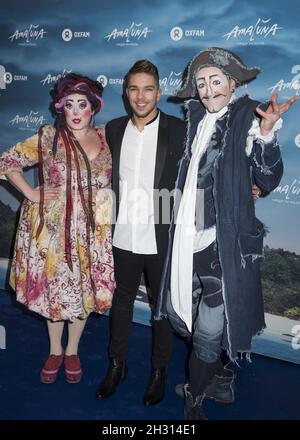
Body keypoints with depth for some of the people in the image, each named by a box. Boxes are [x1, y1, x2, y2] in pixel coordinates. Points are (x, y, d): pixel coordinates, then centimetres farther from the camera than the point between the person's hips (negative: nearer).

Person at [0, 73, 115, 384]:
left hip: (90, 232, 2)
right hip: (52, 228, -2)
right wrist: (31, 194, -8)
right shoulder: (48, 137, -5)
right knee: (53, 290, 12)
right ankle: (55, 351, 36)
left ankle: (72, 351, 36)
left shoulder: (106, 138, 2)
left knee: (83, 291, 12)